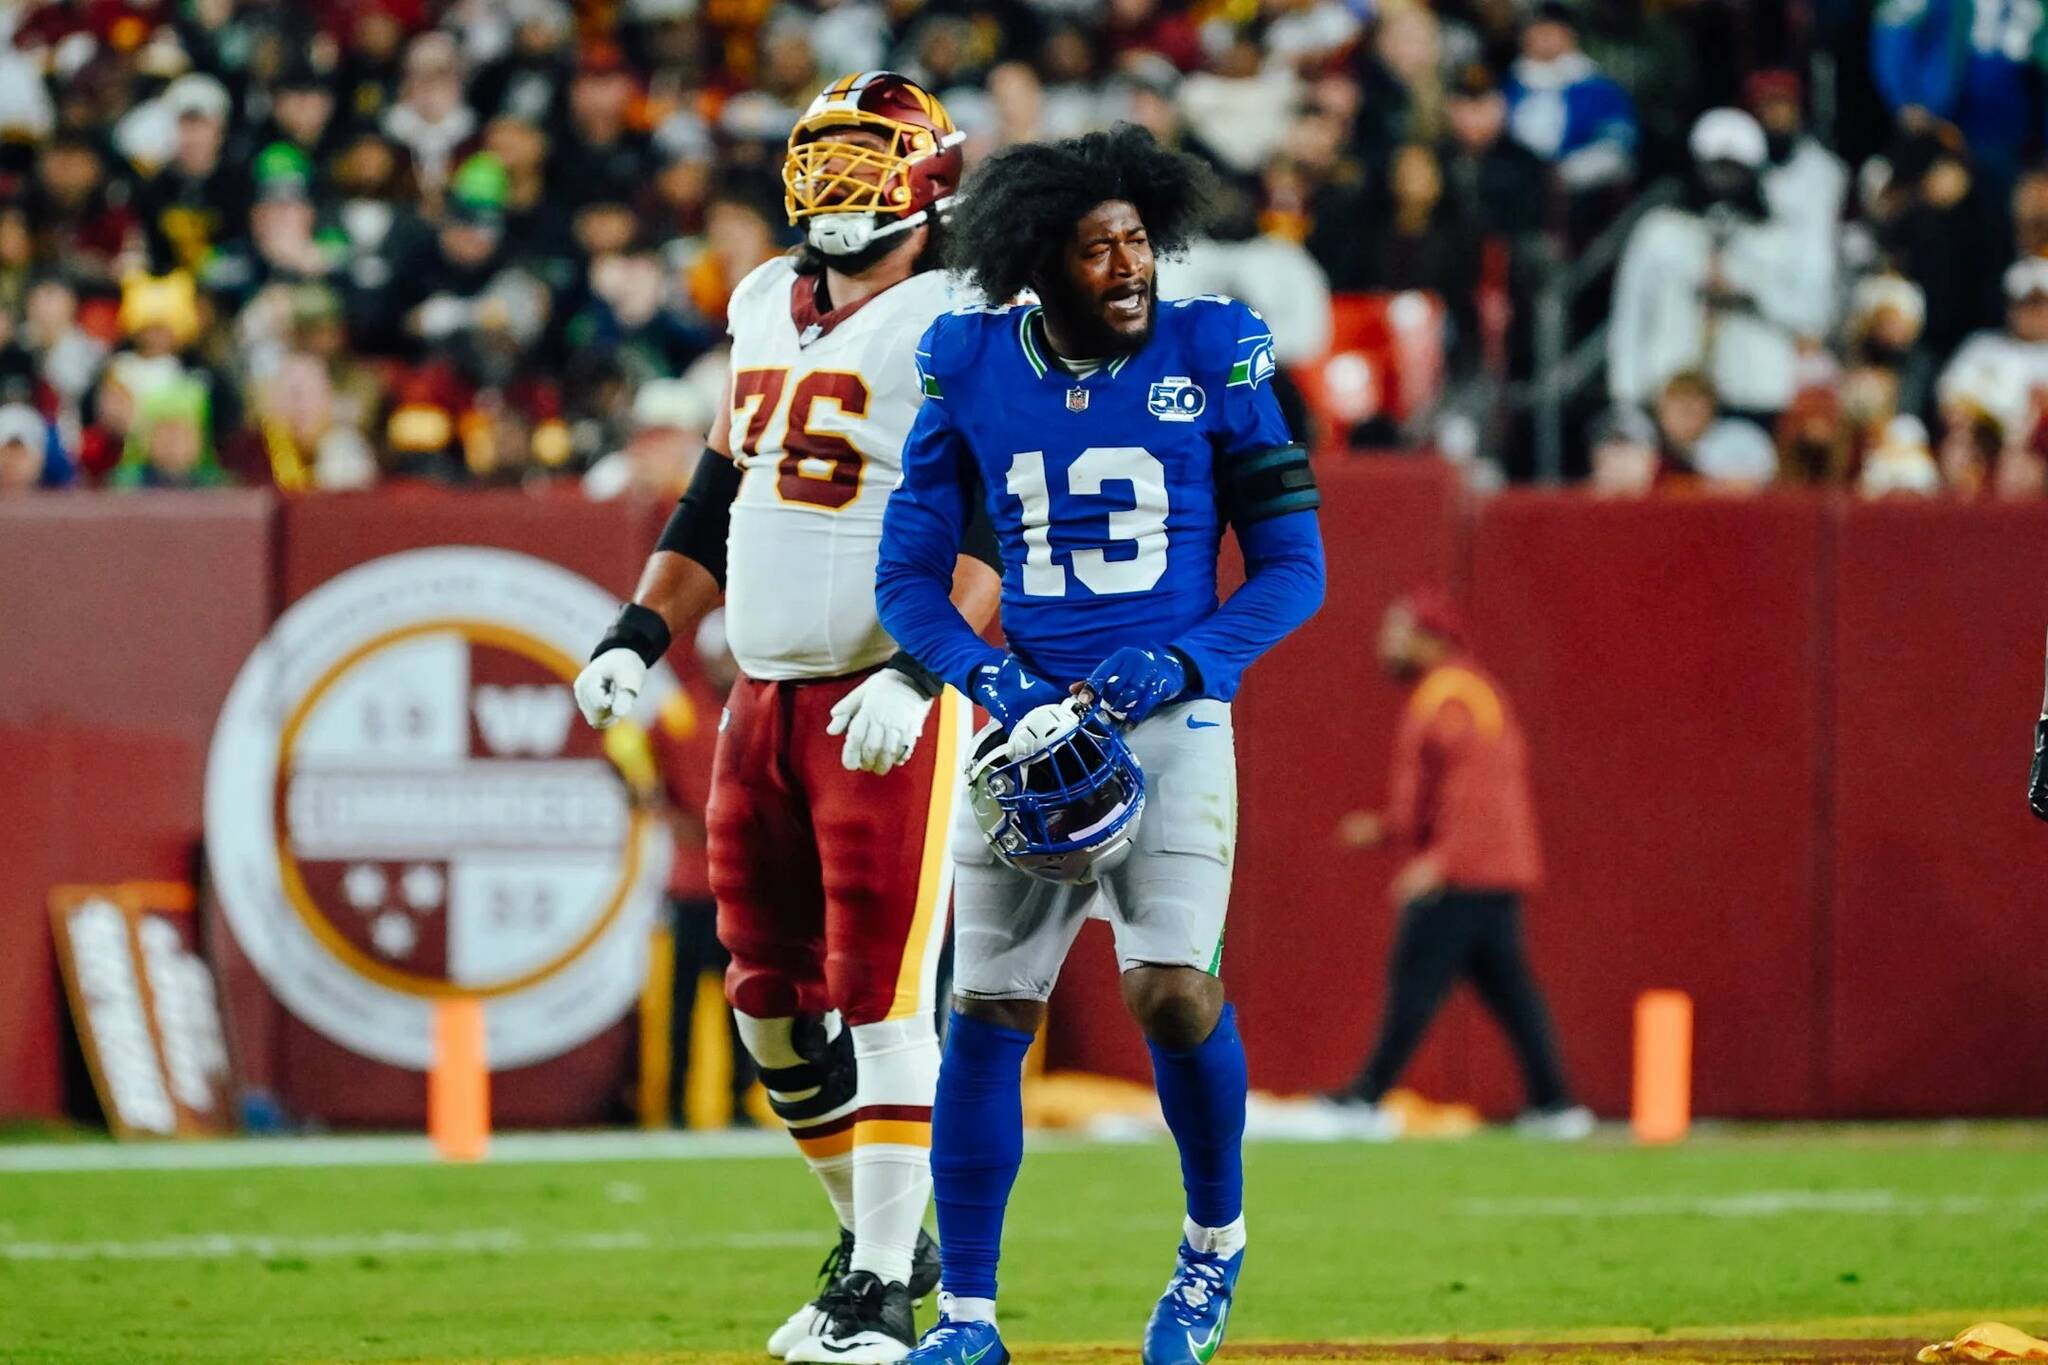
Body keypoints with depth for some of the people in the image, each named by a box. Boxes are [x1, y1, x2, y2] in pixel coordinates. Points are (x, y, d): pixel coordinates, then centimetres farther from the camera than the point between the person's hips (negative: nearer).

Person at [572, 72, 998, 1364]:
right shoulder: (769, 306, 14)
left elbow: (996, 541, -18)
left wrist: (919, 674, -29)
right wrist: (643, 629, 15)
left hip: (890, 706, -8)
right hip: (765, 697, 8)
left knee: (880, 995, -10)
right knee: (775, 1000, 11)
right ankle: (884, 1238, 26)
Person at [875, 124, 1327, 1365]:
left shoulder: (1213, 356, -3)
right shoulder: (972, 369, 2)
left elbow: (1293, 567, 0)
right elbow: (909, 575, 6)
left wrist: (1179, 668, -14)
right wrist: (992, 682, -11)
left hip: (1174, 717, -2)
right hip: (1031, 724, 2)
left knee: (1175, 994, -17)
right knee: (990, 1012, -1)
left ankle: (1216, 1241, 9)